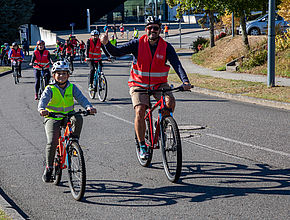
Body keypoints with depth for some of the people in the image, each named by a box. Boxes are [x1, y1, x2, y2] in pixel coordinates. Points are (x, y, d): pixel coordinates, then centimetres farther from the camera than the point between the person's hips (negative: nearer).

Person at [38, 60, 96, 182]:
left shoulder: (72, 88, 0)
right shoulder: (50, 89, -8)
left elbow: (81, 98, -14)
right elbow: (43, 100, -24)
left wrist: (89, 107, -35)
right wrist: (42, 109, -48)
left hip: (68, 117, 2)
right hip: (53, 118, -2)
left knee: (78, 119, -32)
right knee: (52, 142, -19)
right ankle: (48, 167, 0)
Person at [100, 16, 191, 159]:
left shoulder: (166, 47, -6)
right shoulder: (137, 44, -8)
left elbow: (177, 64, -17)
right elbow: (117, 52, -13)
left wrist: (185, 81, -33)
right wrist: (106, 44, -33)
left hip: (159, 84, 1)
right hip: (139, 84, -1)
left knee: (170, 102, -27)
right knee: (140, 111, -21)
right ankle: (142, 146, -6)